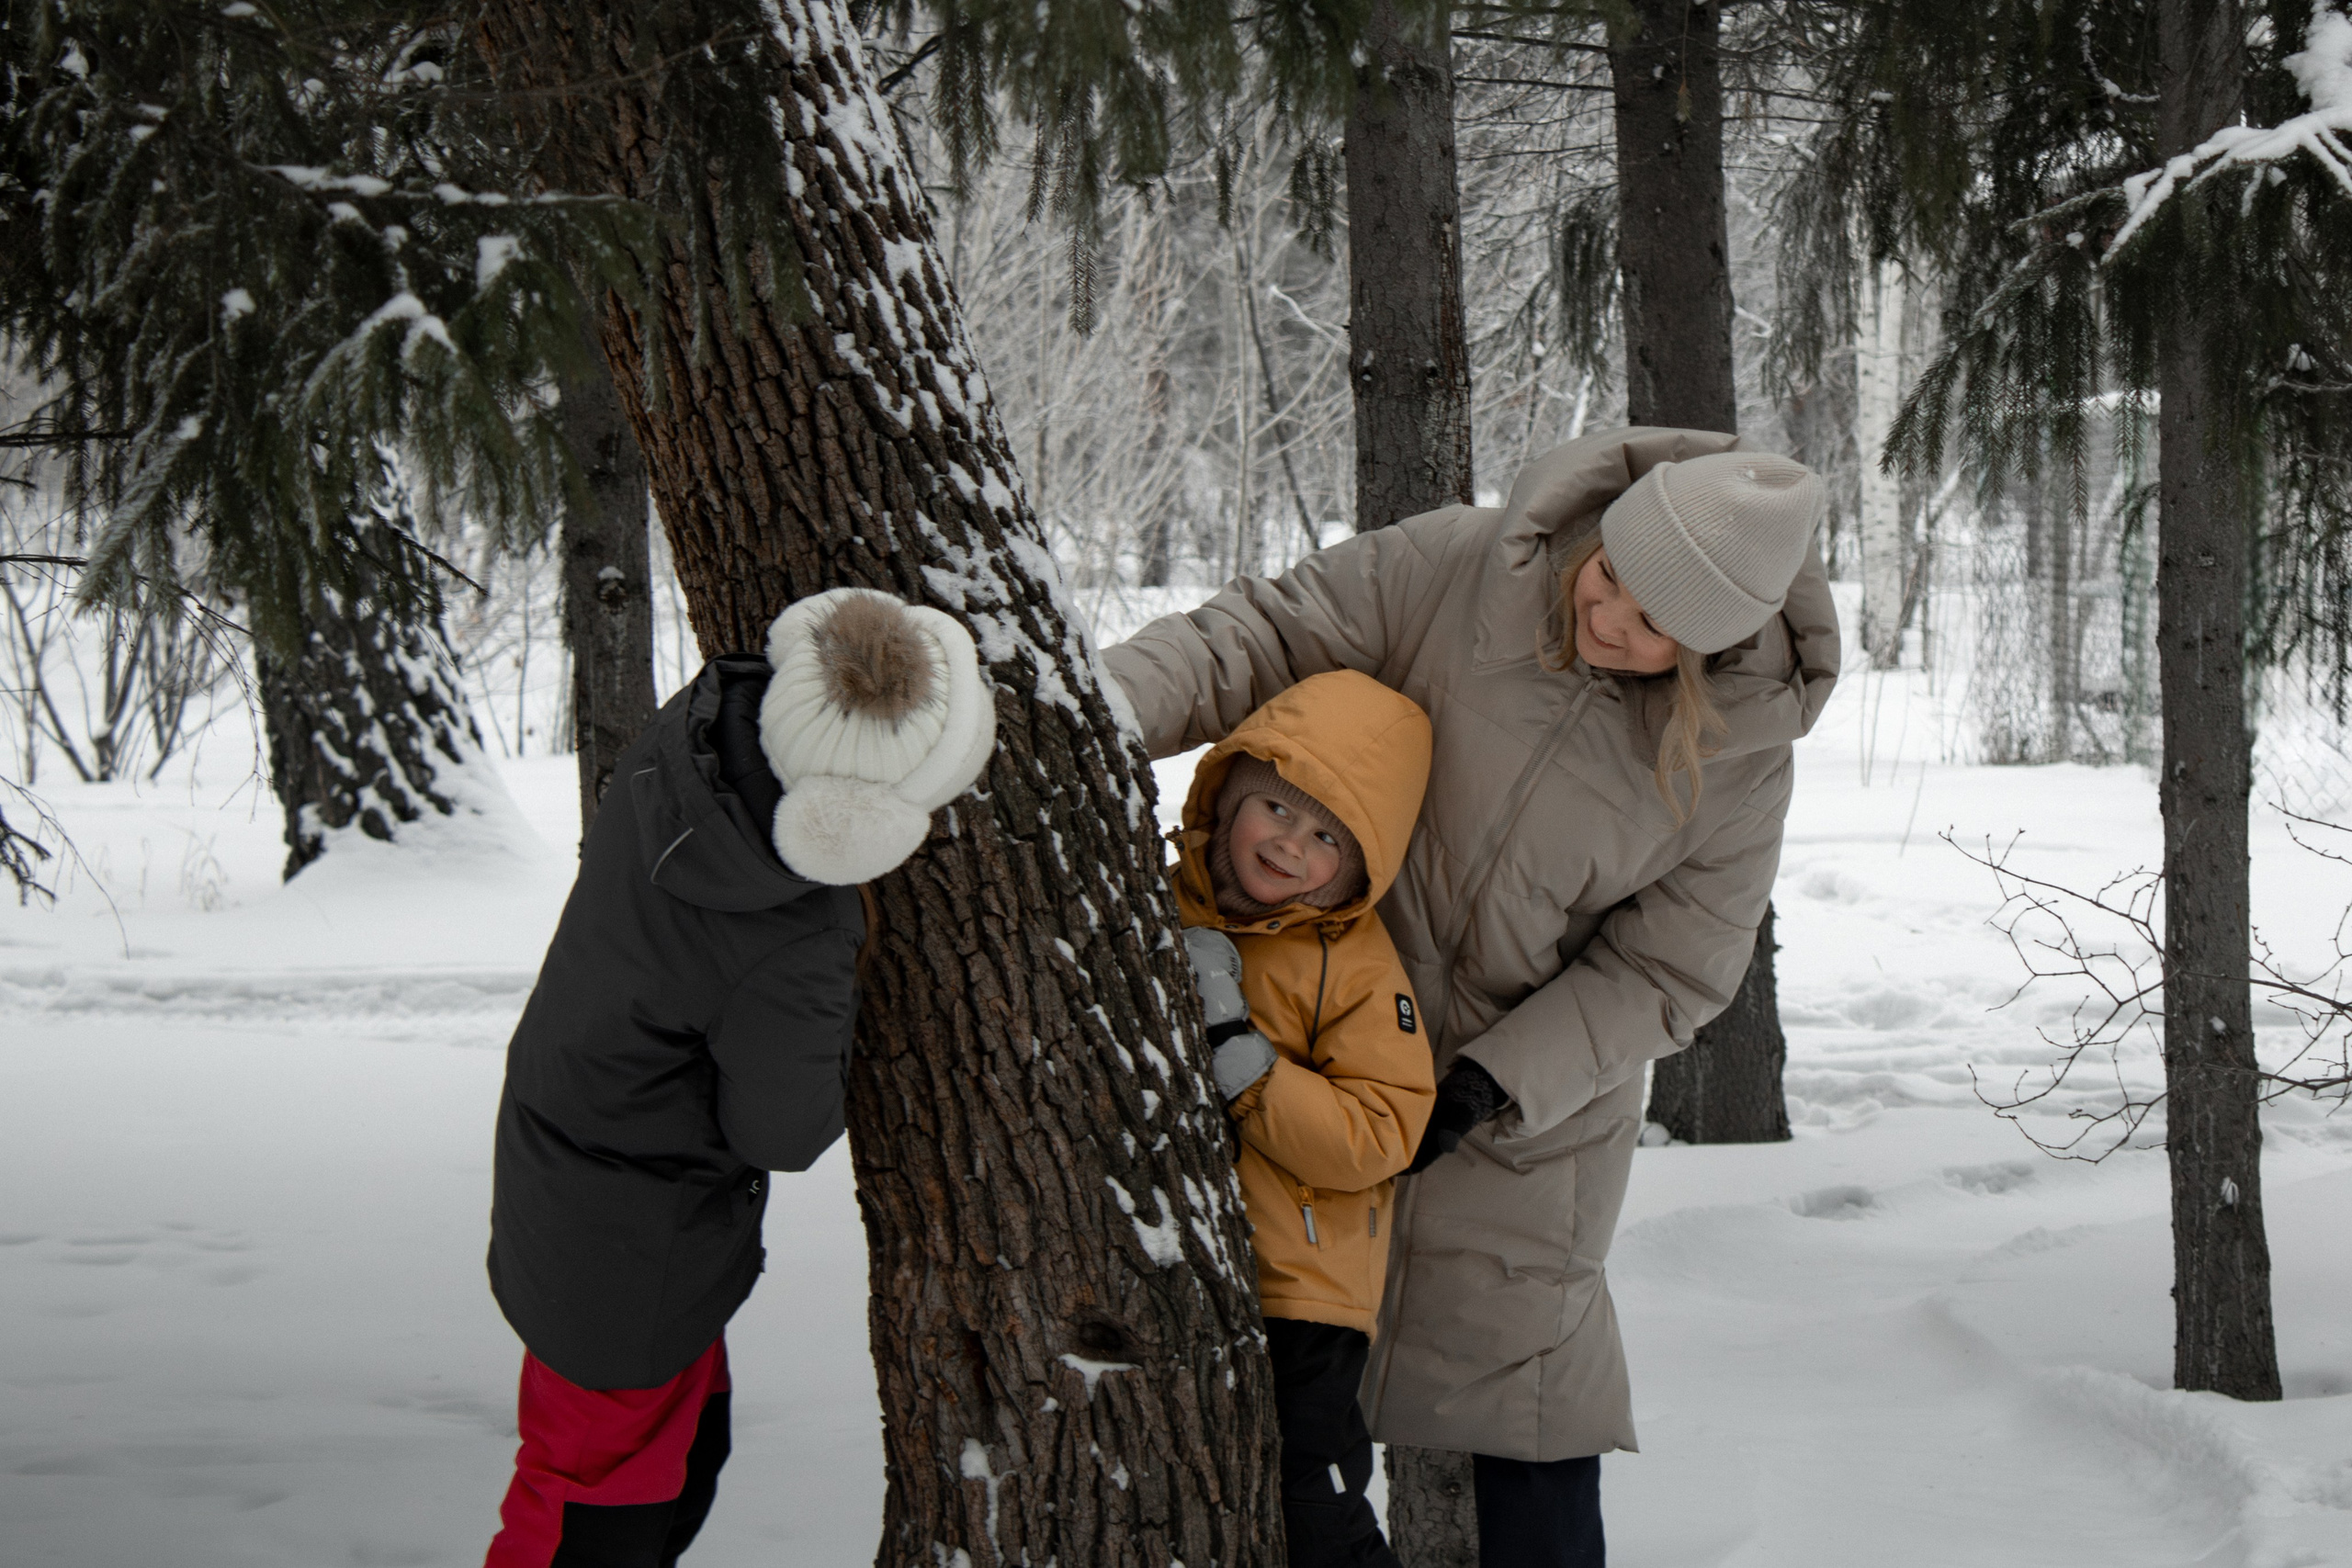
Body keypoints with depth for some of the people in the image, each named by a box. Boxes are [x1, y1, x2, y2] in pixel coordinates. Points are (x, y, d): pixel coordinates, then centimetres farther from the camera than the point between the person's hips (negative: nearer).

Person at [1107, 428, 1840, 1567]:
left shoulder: (1742, 757, -16)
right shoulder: (1457, 569, -17)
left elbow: (1667, 972, -10)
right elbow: (1267, 634, -13)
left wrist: (1501, 1081, -19)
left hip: (1534, 1106, -1)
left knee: (1527, 1426, -1)